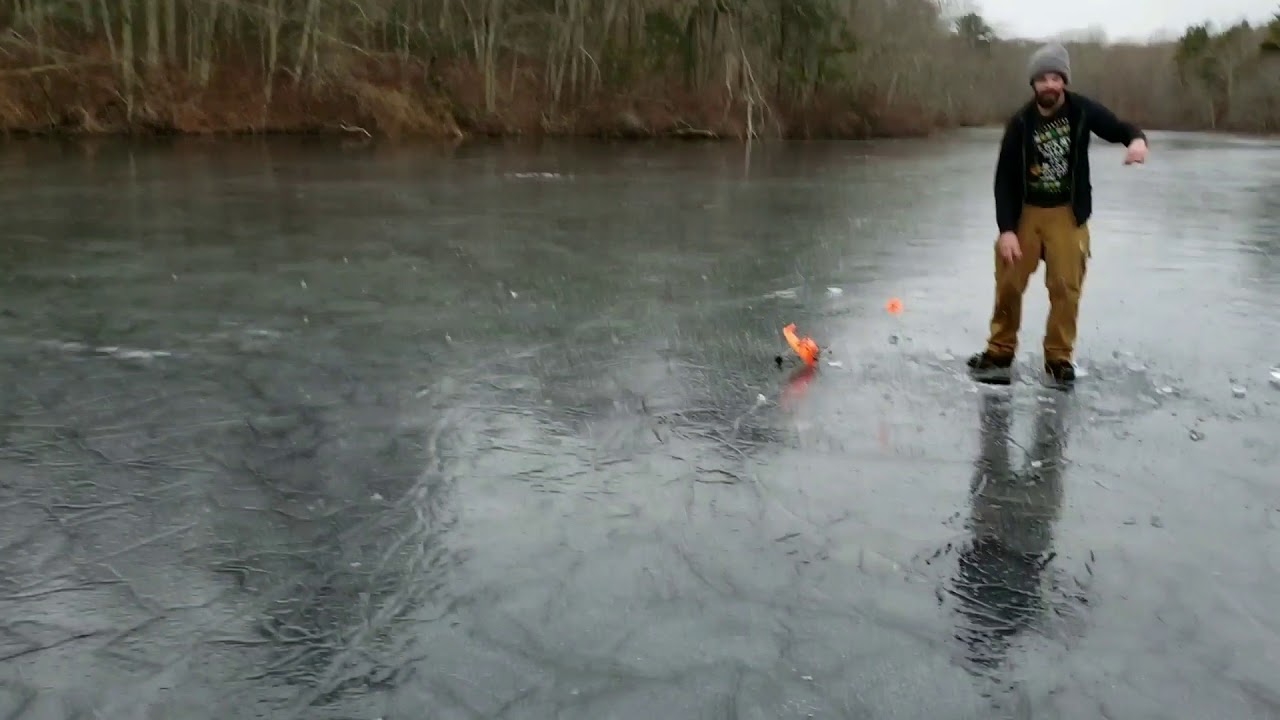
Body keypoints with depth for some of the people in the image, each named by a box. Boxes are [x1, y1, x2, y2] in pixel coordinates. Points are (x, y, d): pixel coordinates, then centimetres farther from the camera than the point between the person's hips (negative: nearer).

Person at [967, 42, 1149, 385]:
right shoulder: (1020, 123, -11)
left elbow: (1119, 129, 0)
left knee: (1066, 286, -3)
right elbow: (1004, 179, -9)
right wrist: (1006, 229, -17)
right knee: (1008, 282, 1)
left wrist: (1137, 139, -27)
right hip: (1026, 211, 0)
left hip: (1067, 212, 0)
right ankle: (1000, 351, 15)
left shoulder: (1082, 109, -9)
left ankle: (1059, 358, 9)